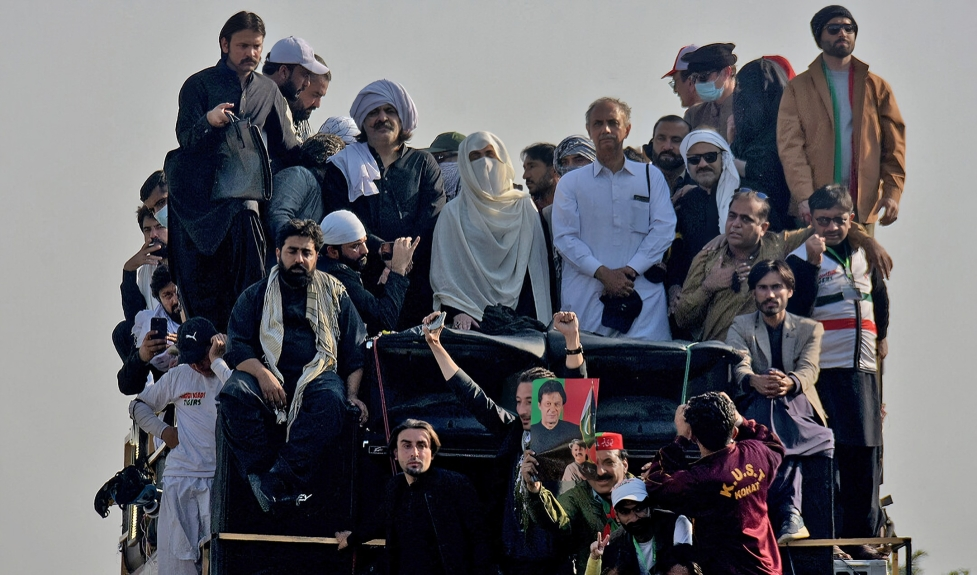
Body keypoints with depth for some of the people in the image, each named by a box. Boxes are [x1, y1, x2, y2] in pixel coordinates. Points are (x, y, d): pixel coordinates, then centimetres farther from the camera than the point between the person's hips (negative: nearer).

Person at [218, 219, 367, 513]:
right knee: (234, 394, -34)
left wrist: (353, 393, -3)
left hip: (318, 375, 0)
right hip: (269, 376, 0)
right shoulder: (256, 296, 18)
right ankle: (263, 475, -37)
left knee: (331, 400, -37)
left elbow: (356, 350, 14)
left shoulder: (334, 293, 19)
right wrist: (261, 373, -15)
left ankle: (280, 480, -45)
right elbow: (237, 345, 6)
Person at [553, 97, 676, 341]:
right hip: (587, 297, 0)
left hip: (642, 292, 0)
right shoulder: (571, 183, 12)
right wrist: (602, 273, -10)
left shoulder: (651, 177, 14)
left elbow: (664, 228, 4)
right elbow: (565, 237, 3)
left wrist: (630, 270, -8)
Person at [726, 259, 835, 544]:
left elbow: (809, 370, -4)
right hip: (754, 408, 0)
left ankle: (787, 516, -52)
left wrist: (789, 383, -31)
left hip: (799, 406, 0)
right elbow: (739, 366, -6)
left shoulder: (809, 329, 17)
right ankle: (789, 514, -54)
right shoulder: (740, 327, 16)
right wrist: (754, 381, -32)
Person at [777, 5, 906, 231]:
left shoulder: (876, 87, 12)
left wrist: (892, 193, -6)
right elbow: (790, 145, -3)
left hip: (863, 205, 2)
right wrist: (804, 196, -16)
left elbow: (894, 145, 8)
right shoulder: (798, 87, 6)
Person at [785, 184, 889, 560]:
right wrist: (813, 264, -21)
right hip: (825, 370, -6)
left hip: (864, 368, 6)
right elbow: (797, 311, -17)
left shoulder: (864, 255, 14)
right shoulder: (801, 260, -3)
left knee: (866, 453, 7)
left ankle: (862, 538, 15)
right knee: (831, 455, -10)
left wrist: (881, 335, 34)